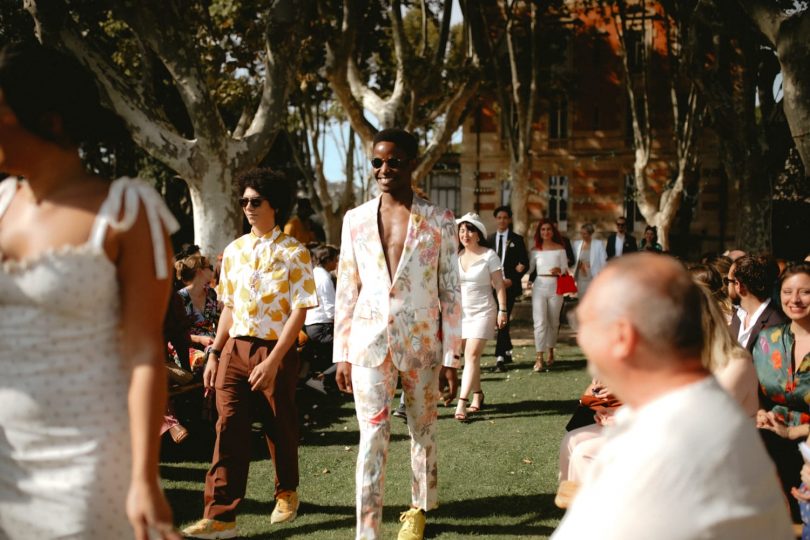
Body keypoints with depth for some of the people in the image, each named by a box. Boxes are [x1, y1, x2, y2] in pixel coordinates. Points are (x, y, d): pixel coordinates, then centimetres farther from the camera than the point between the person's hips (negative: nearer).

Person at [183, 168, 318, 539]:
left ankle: (287, 493, 34)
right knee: (229, 428, -5)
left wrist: (272, 361, -18)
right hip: (235, 348, 4)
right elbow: (229, 307, 15)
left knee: (280, 427, 10)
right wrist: (214, 353, 7)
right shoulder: (234, 251, 9)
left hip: (276, 351, -4)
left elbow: (299, 312, -11)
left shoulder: (293, 253, -6)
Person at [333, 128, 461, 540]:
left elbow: (450, 293, 1)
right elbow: (346, 291, 7)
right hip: (370, 341, 0)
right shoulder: (355, 220, 5)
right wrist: (341, 353, 4)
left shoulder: (439, 222, 0)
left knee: (423, 431, 12)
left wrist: (451, 356, -2)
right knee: (373, 436, -5)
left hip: (422, 342, 0)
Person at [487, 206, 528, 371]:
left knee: (504, 320, -12)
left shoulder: (517, 240, 5)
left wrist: (512, 280, -9)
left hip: (510, 285, -3)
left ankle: (500, 357, -16)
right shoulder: (490, 240, 11)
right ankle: (507, 351, 25)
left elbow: (525, 264, 3)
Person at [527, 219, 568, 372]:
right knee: (540, 322, -10)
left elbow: (566, 268, 3)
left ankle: (550, 352, 28)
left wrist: (559, 270, -18)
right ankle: (539, 358, -14)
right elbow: (529, 268, 4)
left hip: (555, 286, 1)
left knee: (553, 321, 10)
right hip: (539, 286, -1)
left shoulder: (560, 249, 6)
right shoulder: (535, 250, 7)